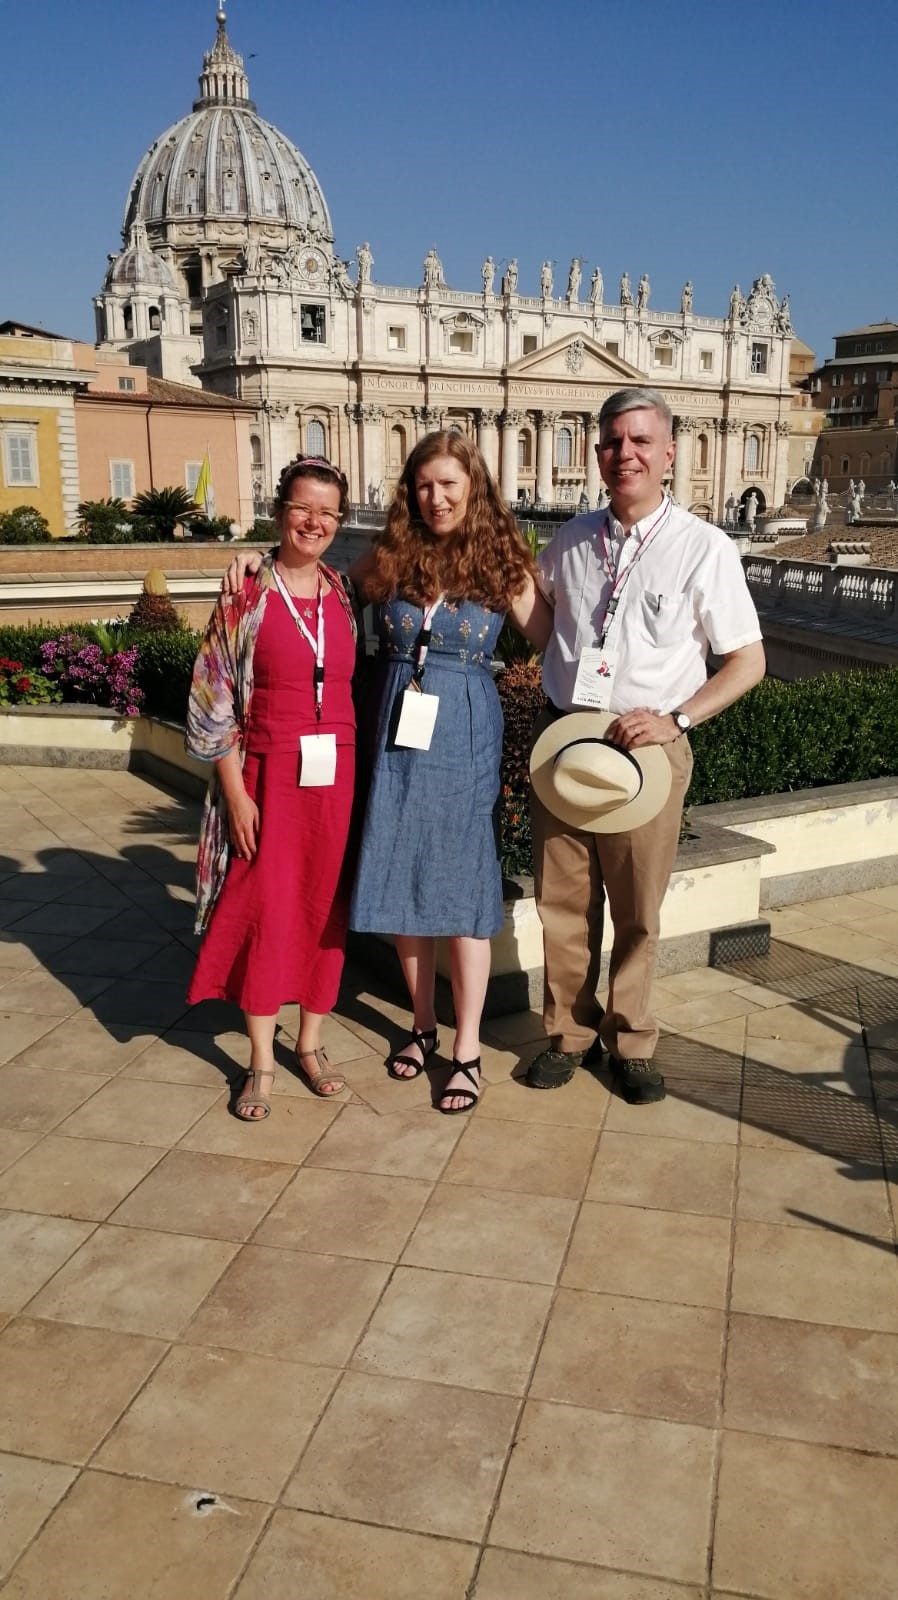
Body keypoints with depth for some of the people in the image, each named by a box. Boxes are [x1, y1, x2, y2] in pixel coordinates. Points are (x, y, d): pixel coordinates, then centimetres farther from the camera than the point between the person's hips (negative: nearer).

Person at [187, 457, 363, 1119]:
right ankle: (262, 1059, 16)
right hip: (270, 772, -3)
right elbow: (214, 702, -5)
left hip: (336, 772, 3)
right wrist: (235, 792, -9)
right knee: (267, 908, 2)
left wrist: (366, 774, 4)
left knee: (325, 904, 10)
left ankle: (311, 1040, 26)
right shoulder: (248, 595, -5)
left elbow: (366, 683, 11)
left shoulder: (346, 595, 6)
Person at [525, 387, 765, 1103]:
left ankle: (629, 1040, 29)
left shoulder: (704, 548, -7)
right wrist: (551, 708, 7)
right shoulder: (572, 540, 6)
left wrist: (675, 719, -16)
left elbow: (749, 660, -3)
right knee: (562, 900, 10)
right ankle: (570, 1031, 29)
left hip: (646, 747, -3)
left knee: (637, 910, 8)